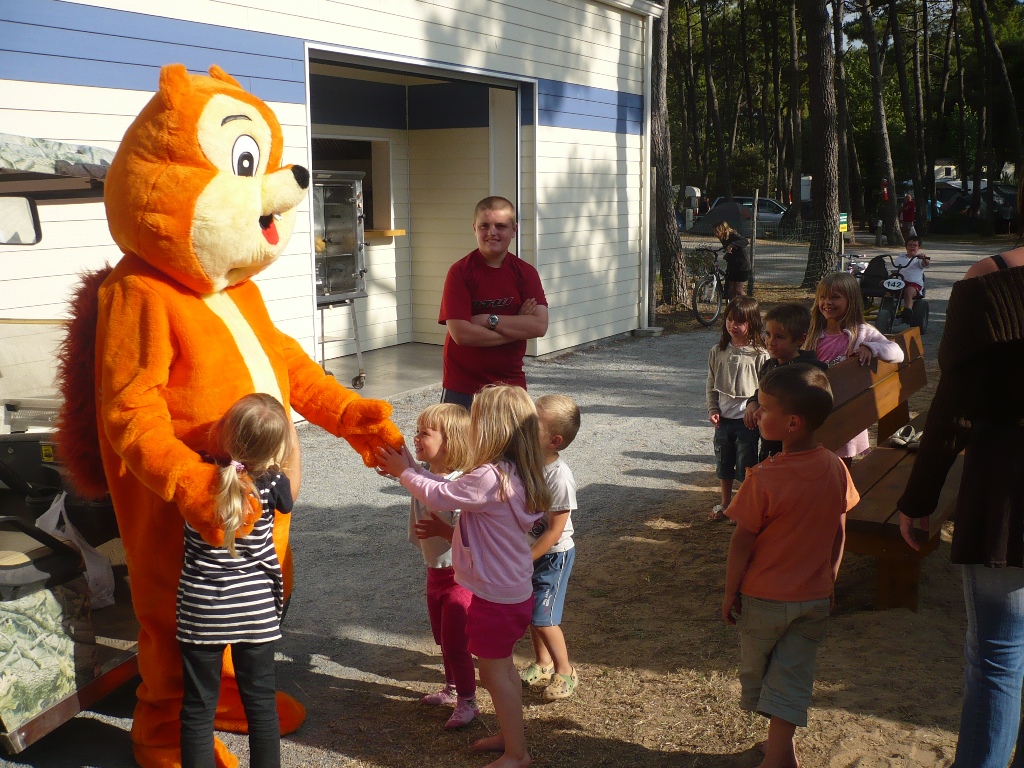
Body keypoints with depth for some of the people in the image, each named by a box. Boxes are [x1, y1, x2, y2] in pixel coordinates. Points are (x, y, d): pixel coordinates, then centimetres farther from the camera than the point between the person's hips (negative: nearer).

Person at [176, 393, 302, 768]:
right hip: (256, 608, 1)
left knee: (198, 705, 10)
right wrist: (289, 430, 14)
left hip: (200, 610, 0)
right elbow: (293, 475, 10)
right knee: (261, 701, 14)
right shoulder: (270, 486, -13)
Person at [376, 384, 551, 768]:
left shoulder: (489, 479, -29)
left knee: (493, 672, 4)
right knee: (502, 665, 23)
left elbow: (440, 496, -16)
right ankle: (510, 733, 38)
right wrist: (412, 469, 10)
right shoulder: (511, 474, 1)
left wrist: (404, 471, -1)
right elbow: (452, 489, 10)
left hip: (497, 597, -10)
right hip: (512, 591, 10)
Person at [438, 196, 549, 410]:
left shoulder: (525, 273, 0)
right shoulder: (460, 272, -9)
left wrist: (490, 320, -18)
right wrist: (517, 328, -13)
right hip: (462, 386, -3)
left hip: (510, 382, 3)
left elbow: (540, 326, -12)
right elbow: (461, 333, -18)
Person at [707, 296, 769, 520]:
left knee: (746, 466, 4)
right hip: (723, 418, 4)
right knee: (723, 464, 16)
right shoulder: (718, 351, 2)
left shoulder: (759, 354, -10)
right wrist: (713, 409, -1)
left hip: (747, 419, -4)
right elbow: (711, 384, 9)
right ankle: (725, 503, 33)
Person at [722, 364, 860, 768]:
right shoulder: (835, 468, -9)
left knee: (756, 668, 20)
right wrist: (829, 579, 15)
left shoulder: (764, 478, -24)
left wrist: (730, 593, -4)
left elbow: (741, 542, -17)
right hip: (815, 597, 3)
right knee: (793, 674, 13)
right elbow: (839, 532, 2)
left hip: (764, 597, -3)